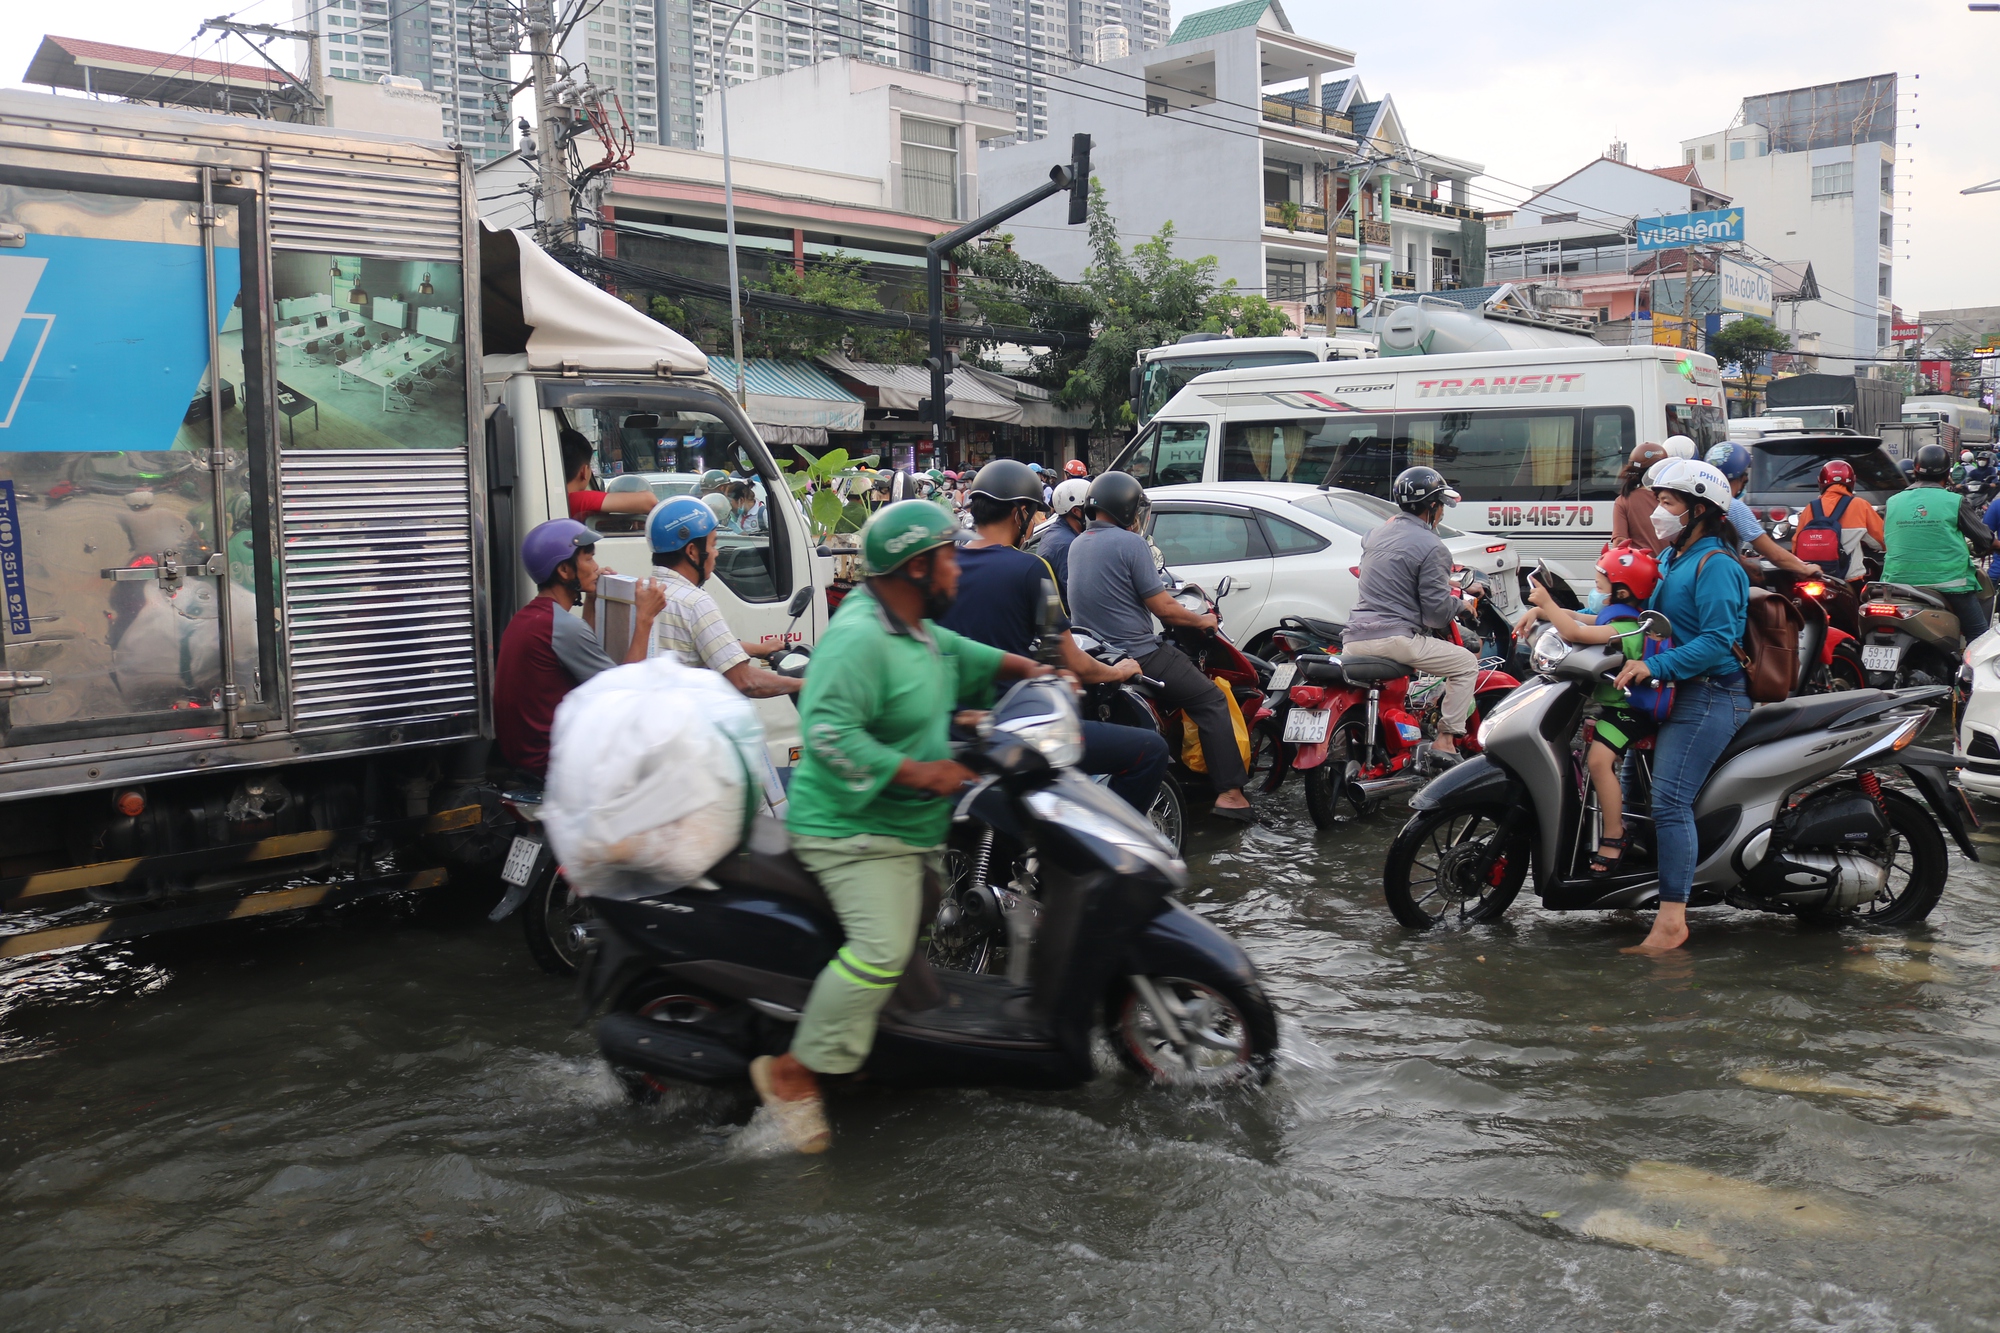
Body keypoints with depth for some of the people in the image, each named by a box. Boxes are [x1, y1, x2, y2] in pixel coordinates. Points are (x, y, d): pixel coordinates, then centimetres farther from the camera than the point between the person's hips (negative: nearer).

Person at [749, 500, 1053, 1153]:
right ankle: (793, 1071, -10)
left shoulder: (920, 630, 11)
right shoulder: (860, 637, -22)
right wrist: (916, 771, -30)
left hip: (911, 823, 11)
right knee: (881, 951, -23)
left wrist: (1027, 668, 13)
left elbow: (965, 657, 30)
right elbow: (826, 729, -30)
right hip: (855, 830, -11)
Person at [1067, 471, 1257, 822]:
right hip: (1136, 657, -9)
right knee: (1212, 701, 1)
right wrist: (1203, 620, 3)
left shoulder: (1077, 545, 11)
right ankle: (1229, 792, -5)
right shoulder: (1130, 543, -14)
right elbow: (1163, 608, -14)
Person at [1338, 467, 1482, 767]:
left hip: (1354, 639, 7)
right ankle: (1446, 739, 2)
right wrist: (1458, 599, 10)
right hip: (1396, 638, -7)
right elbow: (1437, 613, -10)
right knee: (1467, 664, 9)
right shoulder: (1432, 547, -8)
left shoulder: (1376, 534, 15)